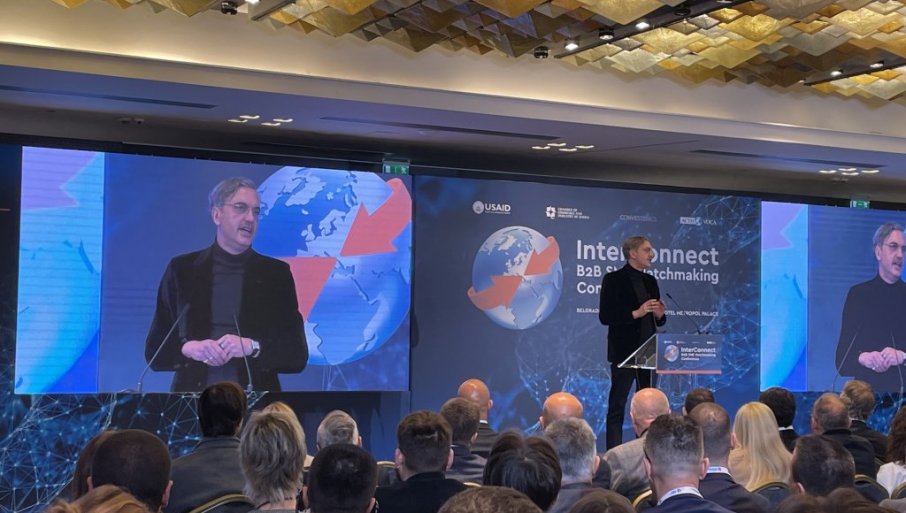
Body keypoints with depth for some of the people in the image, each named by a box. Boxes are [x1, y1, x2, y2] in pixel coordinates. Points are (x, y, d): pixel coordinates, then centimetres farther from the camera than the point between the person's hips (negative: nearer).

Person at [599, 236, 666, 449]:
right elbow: (605, 317, -11)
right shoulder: (613, 279, -5)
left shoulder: (650, 281, 14)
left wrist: (659, 314, -3)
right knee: (617, 406, -2)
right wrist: (636, 313, -20)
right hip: (624, 351, -6)